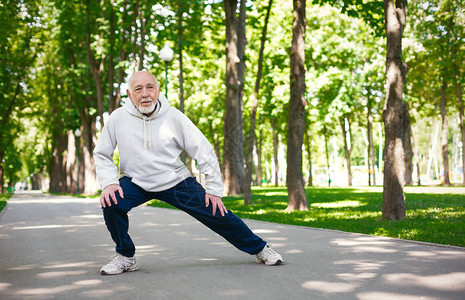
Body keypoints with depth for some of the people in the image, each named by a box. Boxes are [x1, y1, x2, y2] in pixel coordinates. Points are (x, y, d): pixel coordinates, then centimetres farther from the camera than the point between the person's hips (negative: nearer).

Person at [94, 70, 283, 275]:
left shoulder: (173, 117, -12)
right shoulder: (118, 118, -11)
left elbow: (204, 151, -5)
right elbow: (102, 154, 1)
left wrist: (214, 190, -6)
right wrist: (108, 183, -17)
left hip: (176, 181, 0)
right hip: (135, 182, 0)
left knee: (217, 214, -2)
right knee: (111, 204, -28)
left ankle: (259, 249, 22)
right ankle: (125, 256, -2)